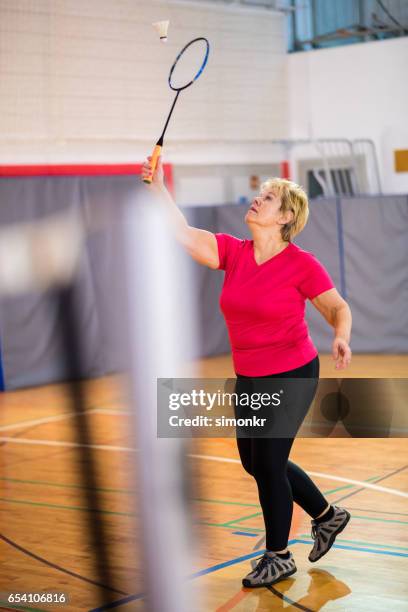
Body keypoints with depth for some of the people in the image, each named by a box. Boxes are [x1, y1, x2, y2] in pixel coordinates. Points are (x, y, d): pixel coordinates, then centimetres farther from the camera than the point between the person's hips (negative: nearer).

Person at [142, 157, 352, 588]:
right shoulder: (233, 252, -2)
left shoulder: (301, 264, -15)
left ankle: (278, 557, 19)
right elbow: (183, 233, -8)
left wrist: (340, 338, -30)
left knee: (268, 463, -1)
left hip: (291, 375, -7)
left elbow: (339, 309, -9)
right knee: (255, 462, 17)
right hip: (248, 378, 7)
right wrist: (158, 185, -14)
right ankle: (327, 516, 38)